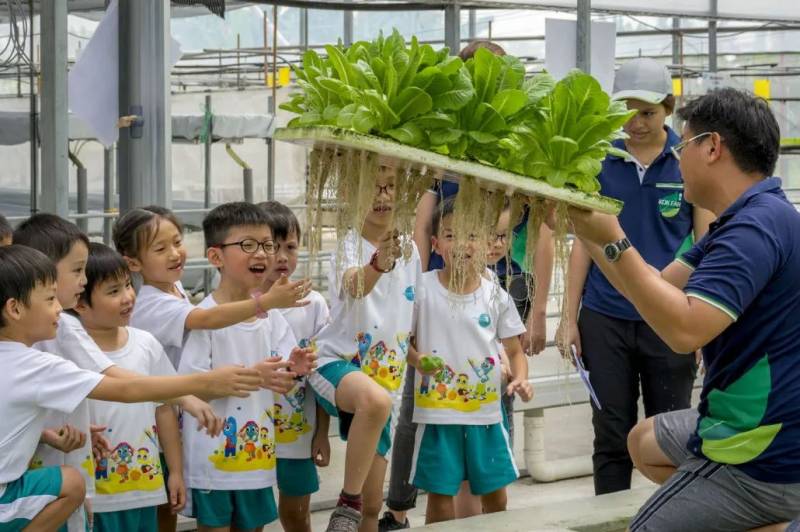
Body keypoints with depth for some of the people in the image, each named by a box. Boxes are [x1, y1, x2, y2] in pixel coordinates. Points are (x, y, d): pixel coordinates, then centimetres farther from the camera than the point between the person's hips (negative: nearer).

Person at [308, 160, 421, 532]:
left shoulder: (409, 250, 8)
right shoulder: (350, 244, -11)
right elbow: (354, 286, -35)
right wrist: (379, 263, -56)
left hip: (385, 375, 6)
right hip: (337, 362, -6)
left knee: (373, 502, 4)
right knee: (375, 400, -42)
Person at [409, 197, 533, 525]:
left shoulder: (496, 296, 2)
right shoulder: (422, 288, -4)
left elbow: (515, 351, 7)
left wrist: (521, 378, -12)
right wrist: (417, 359, -18)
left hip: (485, 410, 2)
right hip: (437, 412, -2)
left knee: (495, 496, 11)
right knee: (440, 497, 2)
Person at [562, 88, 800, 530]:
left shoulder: (758, 227, -24)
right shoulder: (746, 219, 10)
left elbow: (684, 330, -33)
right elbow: (661, 287, 13)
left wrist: (613, 242, -26)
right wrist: (587, 230, 9)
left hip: (763, 457, -11)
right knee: (644, 442, 30)